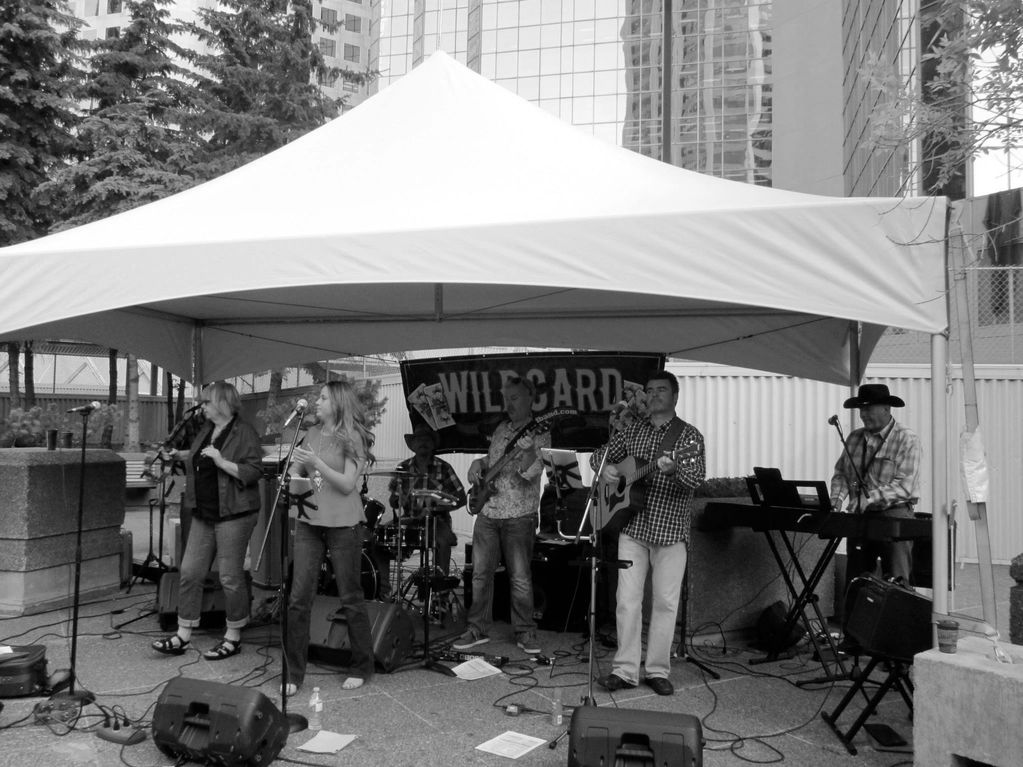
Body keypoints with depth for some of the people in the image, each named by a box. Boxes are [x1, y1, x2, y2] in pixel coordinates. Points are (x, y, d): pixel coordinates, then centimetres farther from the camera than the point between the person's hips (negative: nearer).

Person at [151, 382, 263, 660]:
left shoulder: (244, 433, -12)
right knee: (190, 572, 8)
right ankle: (183, 635, 18)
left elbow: (254, 472, -19)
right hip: (203, 514, 8)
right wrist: (181, 455, 15)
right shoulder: (206, 429, 12)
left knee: (230, 576, 0)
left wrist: (222, 462, -25)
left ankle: (233, 637, 15)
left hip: (233, 514, -8)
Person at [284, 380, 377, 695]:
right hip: (308, 521, 5)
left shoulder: (352, 438, -5)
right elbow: (299, 473, 18)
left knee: (350, 597, 4)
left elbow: (347, 485, -13)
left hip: (343, 524, -5)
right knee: (299, 597, 0)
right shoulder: (312, 434, 11)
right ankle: (293, 673, 11)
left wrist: (316, 463, -22)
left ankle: (361, 668, 20)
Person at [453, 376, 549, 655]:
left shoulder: (539, 434, -6)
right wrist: (477, 465, 6)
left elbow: (534, 471, -20)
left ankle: (525, 633, 13)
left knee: (520, 578, -1)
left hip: (519, 516, -5)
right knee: (480, 573, 7)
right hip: (487, 511, 5)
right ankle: (477, 629, 19)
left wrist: (529, 462, -41)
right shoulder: (501, 429, 13)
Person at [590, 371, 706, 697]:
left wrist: (675, 468, -36)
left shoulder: (688, 435, -2)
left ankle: (658, 670, 17)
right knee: (627, 599, 2)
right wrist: (605, 468, -5)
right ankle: (625, 670, 11)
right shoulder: (632, 430, 10)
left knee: (666, 602, 4)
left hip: (671, 529, -3)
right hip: (632, 525, 3)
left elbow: (697, 478, -15)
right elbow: (599, 454, 18)